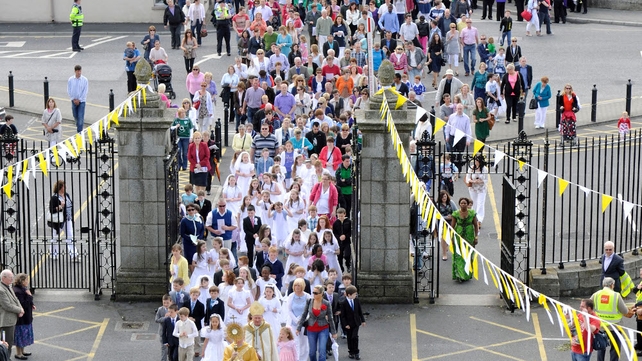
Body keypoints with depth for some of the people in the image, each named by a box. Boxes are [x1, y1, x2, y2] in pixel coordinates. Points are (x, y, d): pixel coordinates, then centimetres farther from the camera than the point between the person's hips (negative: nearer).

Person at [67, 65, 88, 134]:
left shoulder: (85, 80, -6)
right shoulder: (70, 80, -2)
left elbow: (85, 91, -5)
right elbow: (69, 91, 2)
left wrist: (79, 100, -10)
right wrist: (74, 99, -6)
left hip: (81, 101, -3)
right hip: (74, 101, 3)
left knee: (80, 117, -9)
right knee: (75, 116, 14)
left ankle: (79, 131, -8)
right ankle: (78, 125, 38)